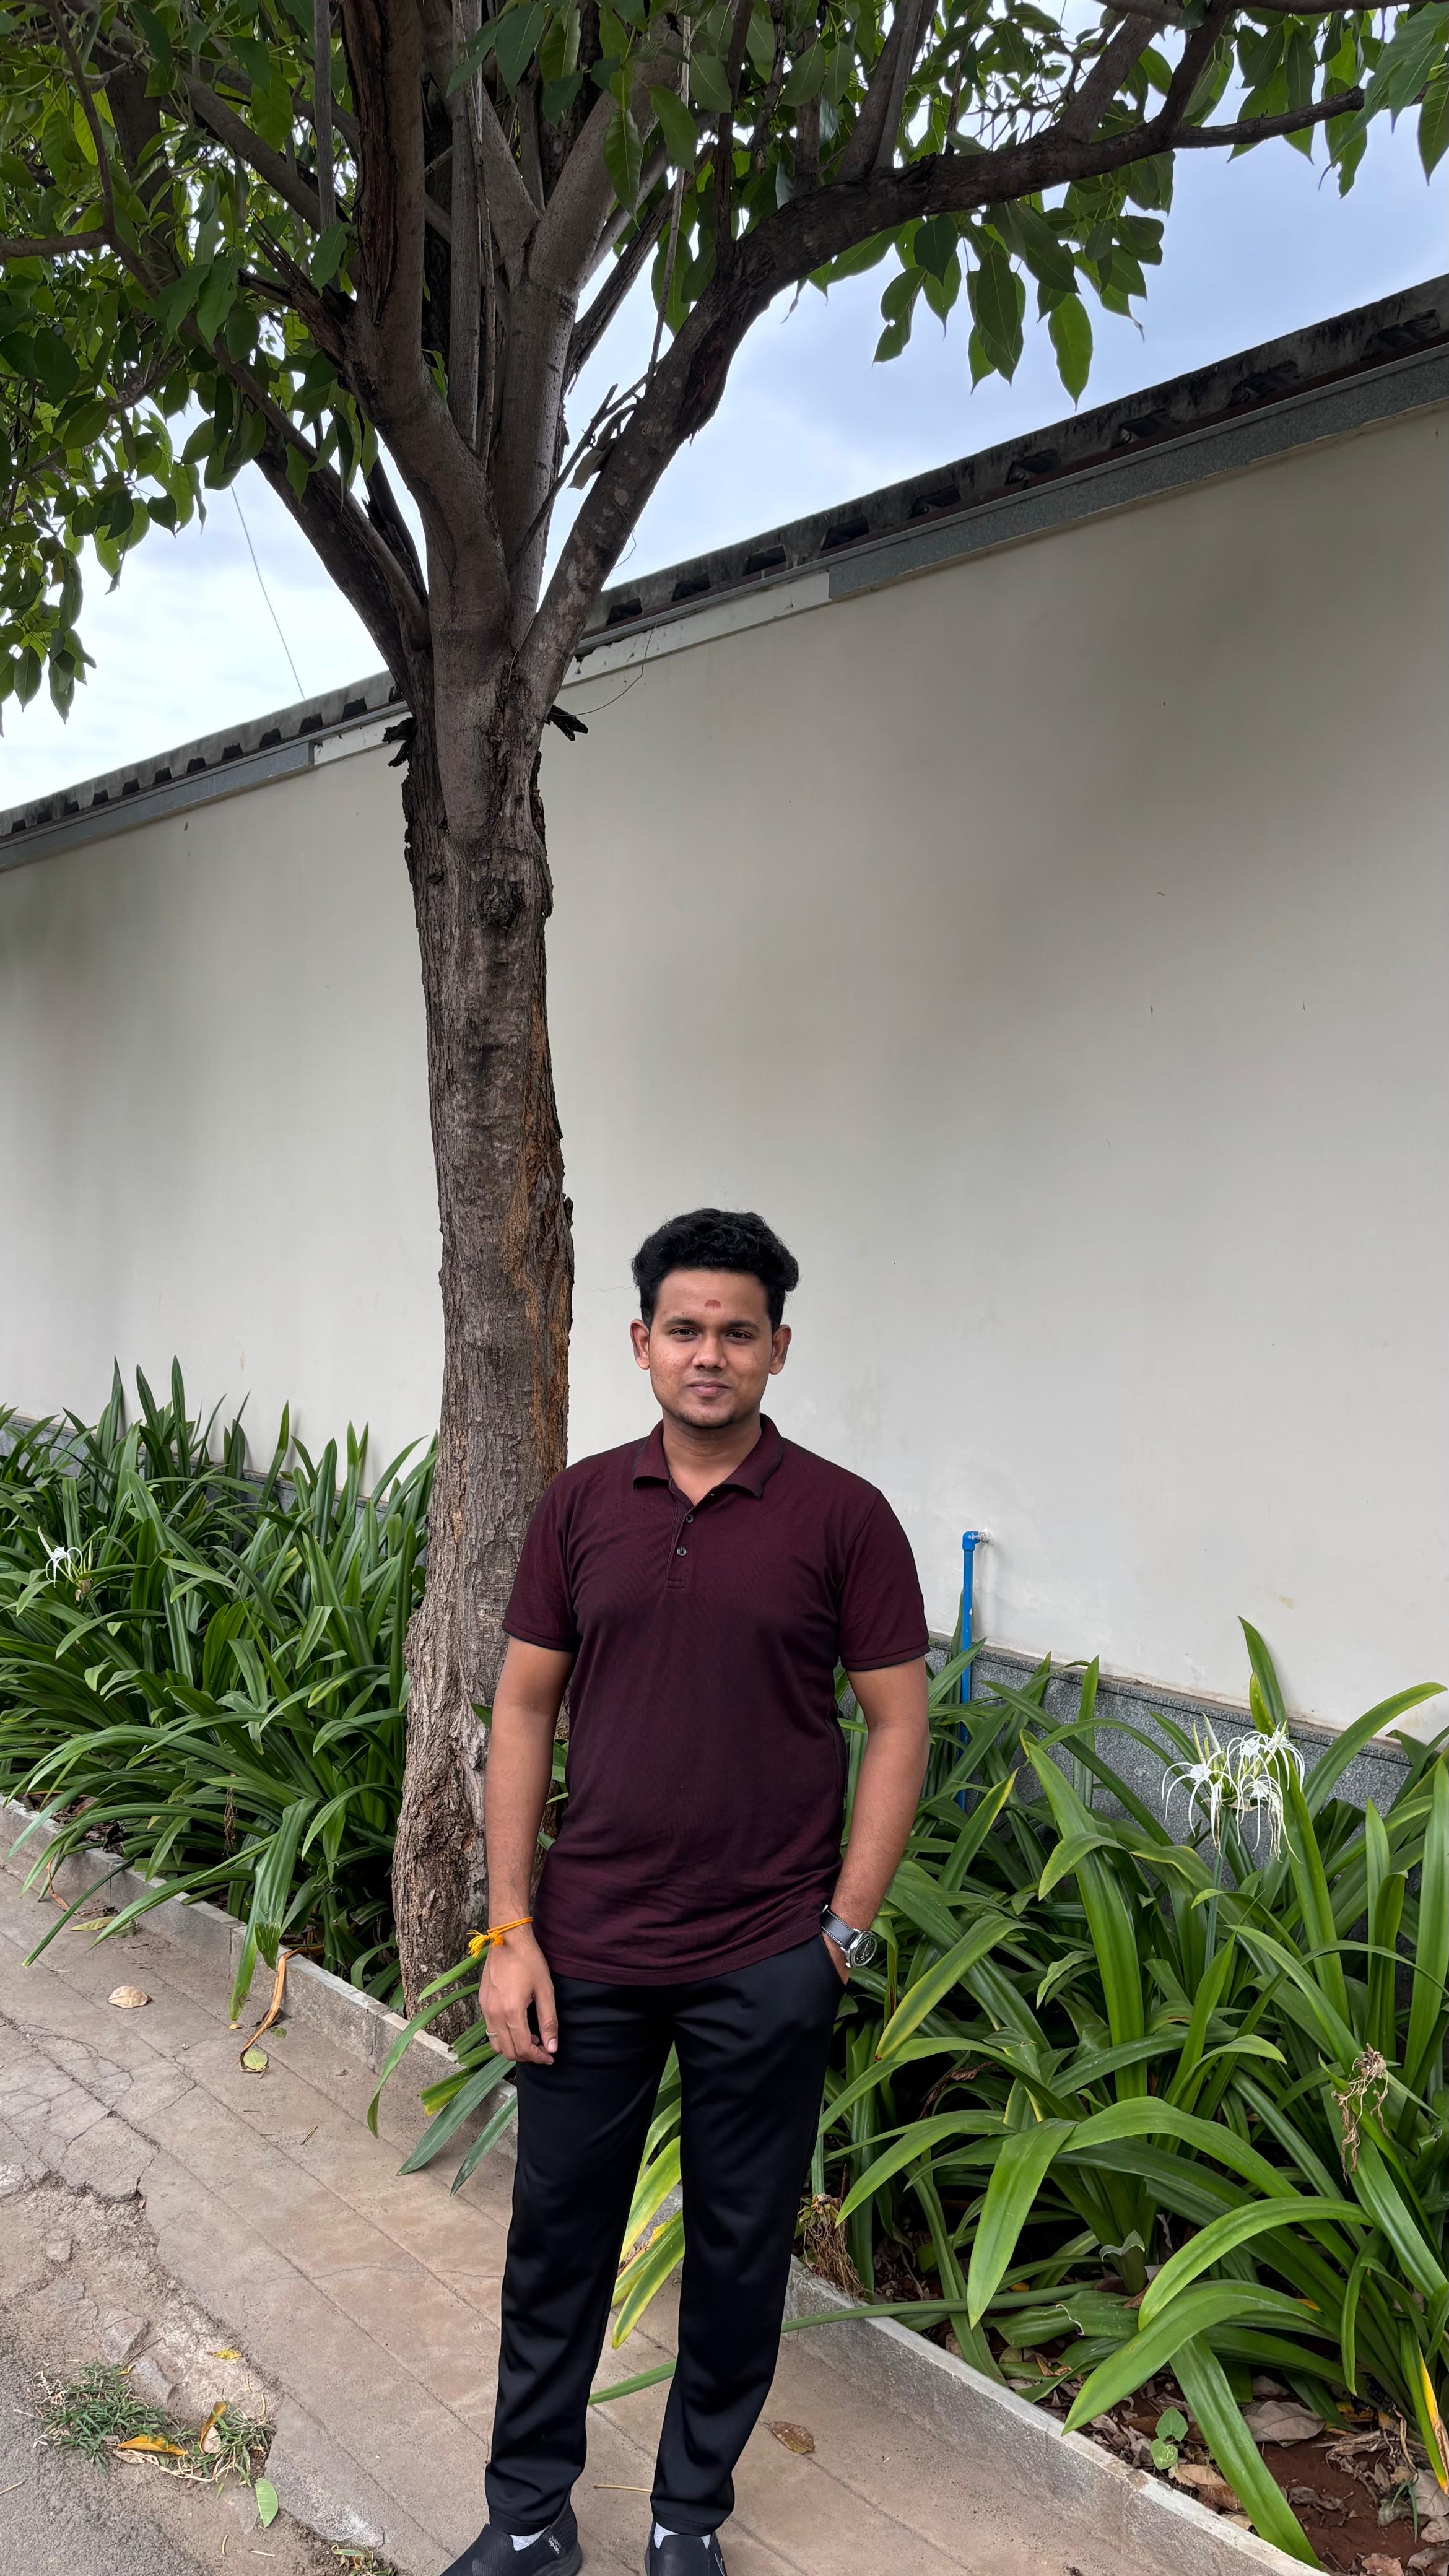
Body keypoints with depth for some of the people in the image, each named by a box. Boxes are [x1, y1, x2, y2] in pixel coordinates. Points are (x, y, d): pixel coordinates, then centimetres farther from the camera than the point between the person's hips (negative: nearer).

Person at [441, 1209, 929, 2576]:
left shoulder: (843, 1516, -8)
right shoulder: (580, 1505, -1)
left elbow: (897, 1726, -4)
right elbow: (525, 1707, 2)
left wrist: (843, 1929, -7)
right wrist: (509, 1930, -1)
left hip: (765, 1965, -2)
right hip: (589, 1949, 2)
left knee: (740, 2252, 15)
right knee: (556, 2235, 16)